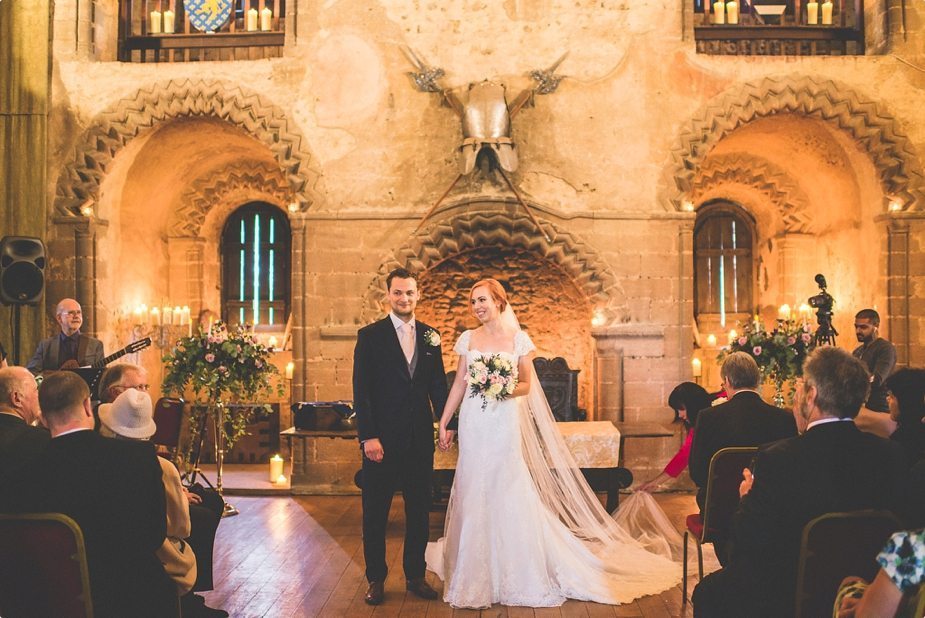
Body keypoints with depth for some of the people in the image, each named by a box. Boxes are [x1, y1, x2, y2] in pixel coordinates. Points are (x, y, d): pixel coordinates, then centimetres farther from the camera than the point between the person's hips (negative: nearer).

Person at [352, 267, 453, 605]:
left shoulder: (429, 336, 8)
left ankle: (415, 575, 25)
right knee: (376, 511, 7)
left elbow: (438, 384, 12)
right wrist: (368, 436, -14)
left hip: (420, 437, 4)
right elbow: (361, 389, -8)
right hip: (382, 438, -4)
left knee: (419, 510, 12)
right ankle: (376, 578, 20)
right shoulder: (370, 335, -4)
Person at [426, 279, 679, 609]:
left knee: (509, 493, 0)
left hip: (505, 424, -2)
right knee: (473, 494, 6)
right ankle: (476, 572, 21)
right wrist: (443, 423, 6)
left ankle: (517, 573, 16)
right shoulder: (468, 339, 6)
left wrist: (507, 390, -18)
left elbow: (527, 385, 3)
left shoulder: (518, 339, 0)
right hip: (473, 424, 2)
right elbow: (459, 383, 8)